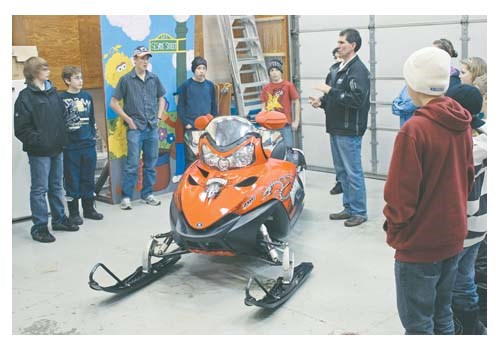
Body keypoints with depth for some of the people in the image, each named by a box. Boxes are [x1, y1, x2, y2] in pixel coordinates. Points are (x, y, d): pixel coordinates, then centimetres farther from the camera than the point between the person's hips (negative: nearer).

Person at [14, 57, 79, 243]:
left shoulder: (53, 91, 10)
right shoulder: (26, 96, -10)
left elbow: (62, 117, 16)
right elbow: (21, 128, -13)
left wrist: (62, 138, 6)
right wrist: (38, 140, -16)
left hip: (56, 149, 6)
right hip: (39, 151, -6)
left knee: (56, 186, 16)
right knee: (39, 189, 1)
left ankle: (59, 219, 29)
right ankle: (39, 227, 10)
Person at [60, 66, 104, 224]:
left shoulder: (87, 97, 10)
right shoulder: (61, 98, -5)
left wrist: (93, 137, 13)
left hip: (88, 145, 4)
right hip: (70, 147, -4)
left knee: (88, 178, 12)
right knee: (72, 180, 4)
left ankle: (89, 208, 24)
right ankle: (73, 212, 14)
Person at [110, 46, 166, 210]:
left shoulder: (154, 78, 8)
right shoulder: (126, 79, -3)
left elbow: (161, 98, 22)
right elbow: (114, 103, -1)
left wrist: (158, 117, 10)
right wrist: (128, 119, -5)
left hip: (152, 128, 4)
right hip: (135, 128, -4)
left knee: (151, 164, 9)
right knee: (132, 164, -6)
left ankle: (147, 194, 21)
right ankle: (125, 197, 4)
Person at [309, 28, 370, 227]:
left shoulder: (358, 70, -13)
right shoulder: (341, 69, 15)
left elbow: (357, 100, -24)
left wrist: (331, 91, -20)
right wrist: (322, 102, 7)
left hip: (349, 131, -9)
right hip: (336, 129, 9)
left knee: (353, 173, -2)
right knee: (342, 171, 15)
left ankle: (359, 212, 9)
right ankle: (349, 208, 25)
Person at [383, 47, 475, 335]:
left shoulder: (414, 130, -22)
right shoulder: (462, 124, 1)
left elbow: (400, 193, -20)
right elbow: (467, 177, 10)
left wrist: (393, 230, -4)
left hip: (419, 243, -7)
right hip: (453, 236, 7)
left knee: (418, 324, 6)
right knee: (442, 315, 21)